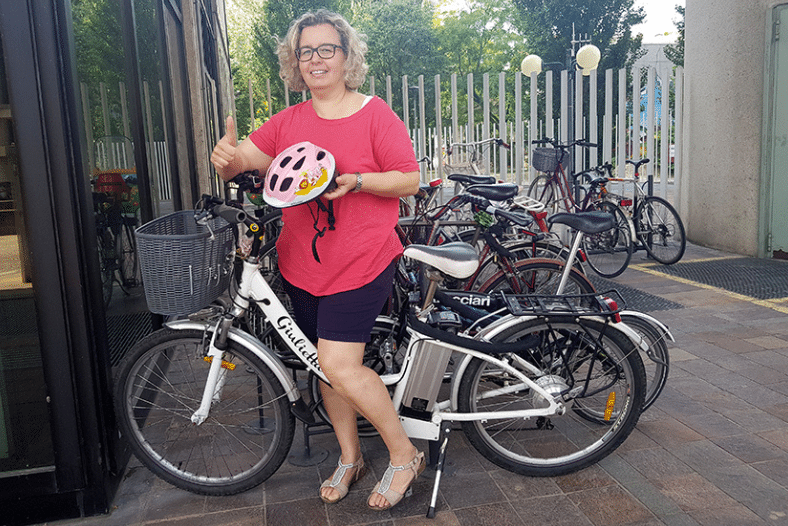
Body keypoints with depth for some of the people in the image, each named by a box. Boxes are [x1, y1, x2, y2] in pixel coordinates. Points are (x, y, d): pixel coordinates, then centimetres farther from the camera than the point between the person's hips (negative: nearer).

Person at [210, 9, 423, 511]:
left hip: (361, 262, -5)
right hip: (304, 264, 6)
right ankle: (350, 457, 34)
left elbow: (410, 180, -5)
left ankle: (404, 454, 8)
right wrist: (227, 155, -20)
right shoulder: (288, 122, 9)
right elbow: (239, 160, 4)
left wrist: (356, 181, -21)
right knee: (327, 363, 13)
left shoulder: (375, 114, -4)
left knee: (339, 364, -15)